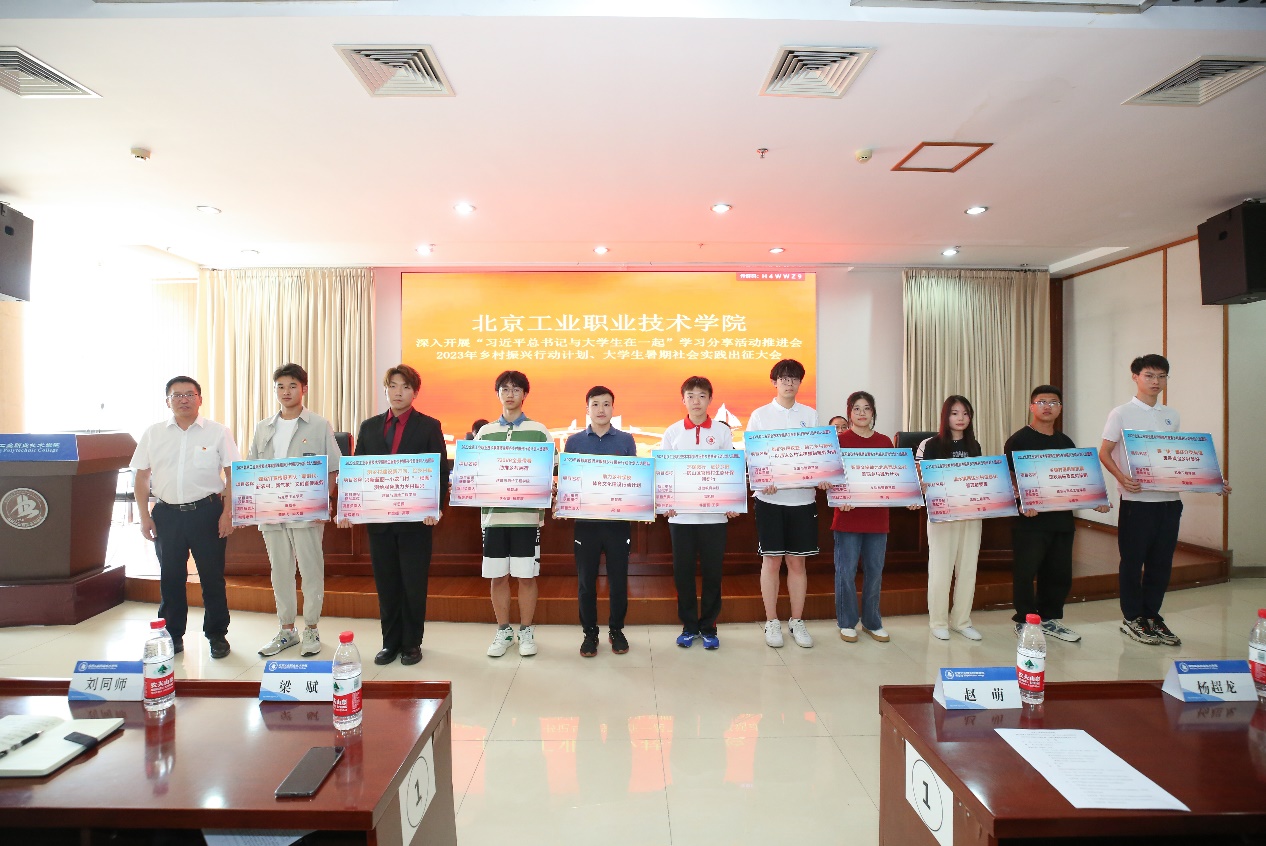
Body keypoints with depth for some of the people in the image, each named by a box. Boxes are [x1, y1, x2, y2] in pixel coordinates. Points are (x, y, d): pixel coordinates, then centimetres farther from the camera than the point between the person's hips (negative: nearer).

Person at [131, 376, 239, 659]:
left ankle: (217, 635, 16)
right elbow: (142, 477, 10)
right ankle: (172, 635, 25)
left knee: (212, 576, 3)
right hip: (166, 514, 3)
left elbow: (232, 474, -1)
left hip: (206, 511, -2)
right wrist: (144, 516, 4)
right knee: (170, 577, 10)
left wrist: (227, 513, -8)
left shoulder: (218, 432, 0)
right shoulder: (153, 434, 8)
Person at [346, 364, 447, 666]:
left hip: (415, 518, -3)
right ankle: (390, 641, 25)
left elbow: (441, 471, -3)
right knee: (386, 583, 11)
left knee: (413, 583, 5)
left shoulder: (429, 426, 0)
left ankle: (412, 643, 21)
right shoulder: (369, 427, 10)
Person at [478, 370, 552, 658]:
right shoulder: (484, 433, 9)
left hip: (527, 514, -2)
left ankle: (526, 631, 21)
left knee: (526, 576, 5)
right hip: (493, 513, 2)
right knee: (497, 577, 8)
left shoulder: (539, 432, 3)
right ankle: (503, 631, 24)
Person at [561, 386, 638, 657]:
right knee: (586, 579, 7)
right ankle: (590, 632, 22)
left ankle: (616, 630, 25)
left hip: (618, 520, 0)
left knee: (618, 578, 8)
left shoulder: (626, 440, 4)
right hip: (586, 520, 0)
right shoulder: (574, 441, 5)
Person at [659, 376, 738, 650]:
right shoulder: (672, 432, 4)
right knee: (682, 571, 7)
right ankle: (688, 626, 22)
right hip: (680, 514, 1)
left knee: (712, 572, 6)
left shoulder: (722, 431, 3)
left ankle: (708, 627, 22)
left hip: (714, 514, 0)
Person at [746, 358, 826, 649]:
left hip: (803, 497, 2)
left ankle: (797, 621, 22)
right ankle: (772, 622, 17)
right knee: (771, 560, 5)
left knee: (797, 561, 9)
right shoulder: (760, 415, 2)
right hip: (770, 497, -2)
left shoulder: (810, 415, 8)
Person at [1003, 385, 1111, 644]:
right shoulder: (1018, 441, -5)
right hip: (1030, 521, -6)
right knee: (1025, 572, 0)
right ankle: (1024, 620, 14)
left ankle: (1050, 618, 28)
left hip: (1062, 519, 6)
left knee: (1060, 573, 13)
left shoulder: (1066, 443, 15)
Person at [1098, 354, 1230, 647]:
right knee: (1132, 561, 3)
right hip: (1136, 500, -5)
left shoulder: (1171, 416, 14)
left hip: (1169, 499, 5)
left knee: (1161, 562, 11)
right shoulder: (1121, 414, -3)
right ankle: (1132, 619, 15)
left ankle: (1151, 616, 23)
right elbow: (1104, 453, -7)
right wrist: (1122, 477, -24)